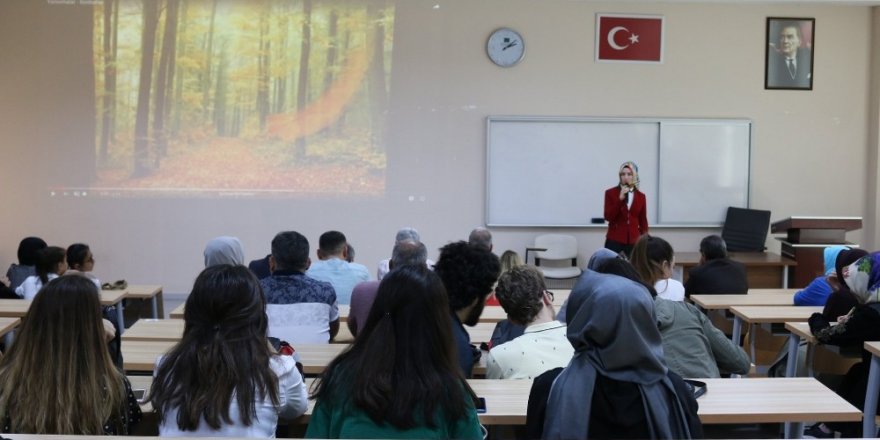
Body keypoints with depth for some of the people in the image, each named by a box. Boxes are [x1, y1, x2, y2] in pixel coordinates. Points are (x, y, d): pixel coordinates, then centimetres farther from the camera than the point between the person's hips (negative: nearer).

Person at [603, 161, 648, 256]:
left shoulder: (641, 196, 9)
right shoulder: (611, 193, 2)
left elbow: (643, 221, 11)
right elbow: (608, 217, -8)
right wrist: (620, 199, -16)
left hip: (634, 242, 2)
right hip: (614, 241, -2)